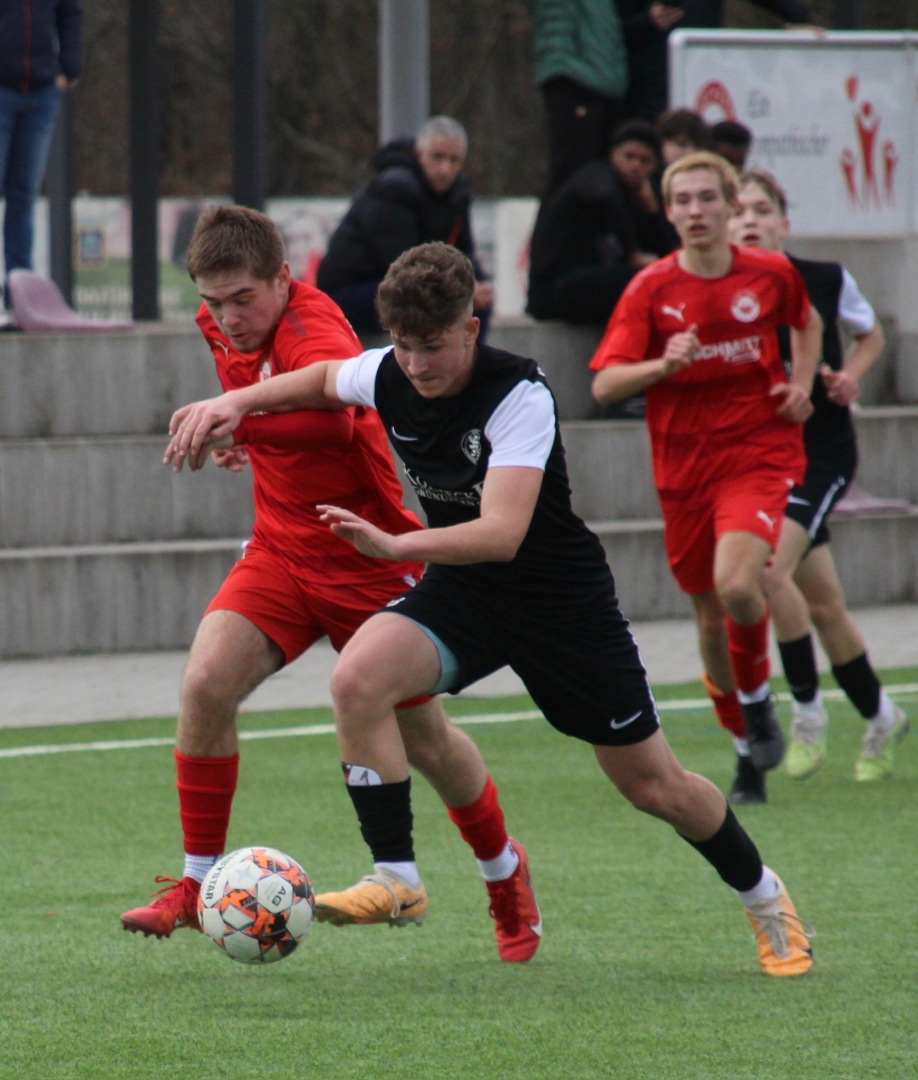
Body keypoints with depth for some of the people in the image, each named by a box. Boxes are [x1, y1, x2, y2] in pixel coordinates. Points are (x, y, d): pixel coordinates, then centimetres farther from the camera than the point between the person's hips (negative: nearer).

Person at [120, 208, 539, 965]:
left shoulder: (314, 329, -25)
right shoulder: (224, 328, 0)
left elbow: (331, 415, -48)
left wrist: (235, 416, -61)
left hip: (369, 557, -6)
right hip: (282, 553, 6)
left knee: (423, 736, 8)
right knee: (206, 683, -18)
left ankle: (506, 873, 35)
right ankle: (197, 887, -9)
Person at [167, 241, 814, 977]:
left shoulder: (520, 397, -28)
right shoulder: (388, 377, -10)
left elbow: (502, 533, -38)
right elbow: (322, 381, 15)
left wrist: (395, 547, -50)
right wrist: (235, 402, 1)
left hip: (564, 598, -4)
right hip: (461, 591, 4)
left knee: (652, 785, 4)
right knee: (358, 677, -26)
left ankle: (763, 895, 32)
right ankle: (398, 877, -18)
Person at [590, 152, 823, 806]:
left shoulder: (771, 274, -1)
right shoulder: (650, 290, -5)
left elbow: (807, 322, 23)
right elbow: (604, 385, -12)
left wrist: (801, 384, 6)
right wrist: (665, 364, -29)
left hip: (760, 454, -2)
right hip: (684, 465, 2)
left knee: (737, 585, -26)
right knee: (710, 612, 8)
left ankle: (757, 698, 3)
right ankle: (749, 751, 26)